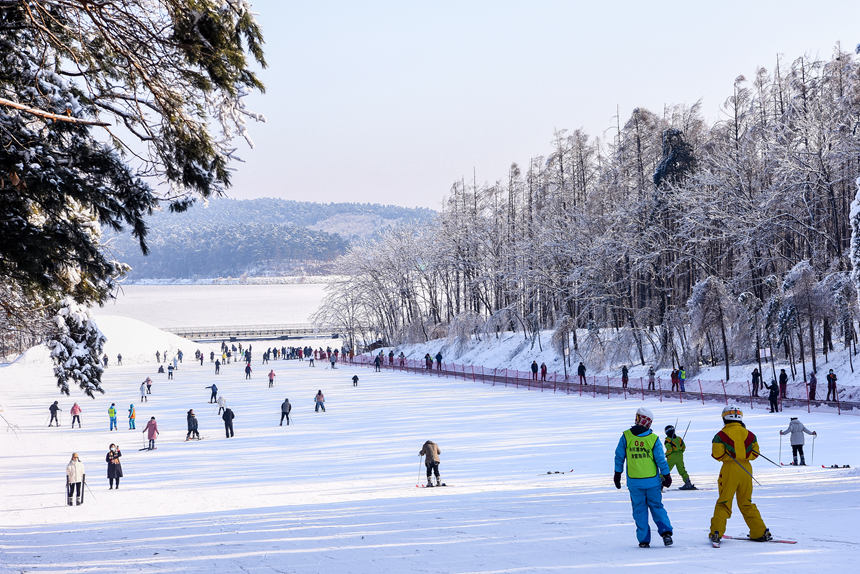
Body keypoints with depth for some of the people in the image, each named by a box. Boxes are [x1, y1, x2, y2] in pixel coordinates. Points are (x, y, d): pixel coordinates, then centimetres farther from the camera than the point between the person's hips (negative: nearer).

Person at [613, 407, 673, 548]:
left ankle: (644, 540, 7)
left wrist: (617, 474, 10)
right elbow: (661, 459, -4)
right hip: (652, 481, 0)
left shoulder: (626, 436, -5)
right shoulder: (653, 439, -7)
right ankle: (666, 532, -4)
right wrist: (666, 476, 6)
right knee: (657, 507, 13)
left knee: (640, 510, 9)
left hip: (634, 482, 0)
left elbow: (619, 456, 0)